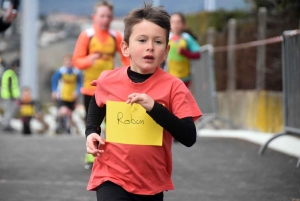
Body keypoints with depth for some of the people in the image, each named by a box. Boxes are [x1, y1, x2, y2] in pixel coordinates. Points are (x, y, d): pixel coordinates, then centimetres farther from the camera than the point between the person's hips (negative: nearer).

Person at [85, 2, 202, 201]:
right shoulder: (108, 81, -3)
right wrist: (91, 133, 3)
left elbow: (189, 138, -19)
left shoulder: (173, 87, -11)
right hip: (112, 177, 0)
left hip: (152, 183, 1)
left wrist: (154, 107, -28)